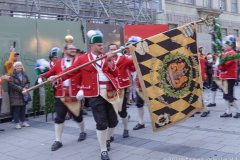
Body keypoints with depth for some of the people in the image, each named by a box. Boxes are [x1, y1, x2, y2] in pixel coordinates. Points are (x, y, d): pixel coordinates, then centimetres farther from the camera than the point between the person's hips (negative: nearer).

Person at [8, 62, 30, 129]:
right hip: (15, 95, -5)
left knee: (23, 108, 11)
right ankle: (17, 123, 3)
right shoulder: (12, 76, -8)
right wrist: (21, 89, -18)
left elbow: (28, 82, 11)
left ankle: (23, 121, 22)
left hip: (24, 95, 5)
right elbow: (12, 84, -15)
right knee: (16, 109, -4)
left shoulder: (24, 75, 8)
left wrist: (25, 88, -10)